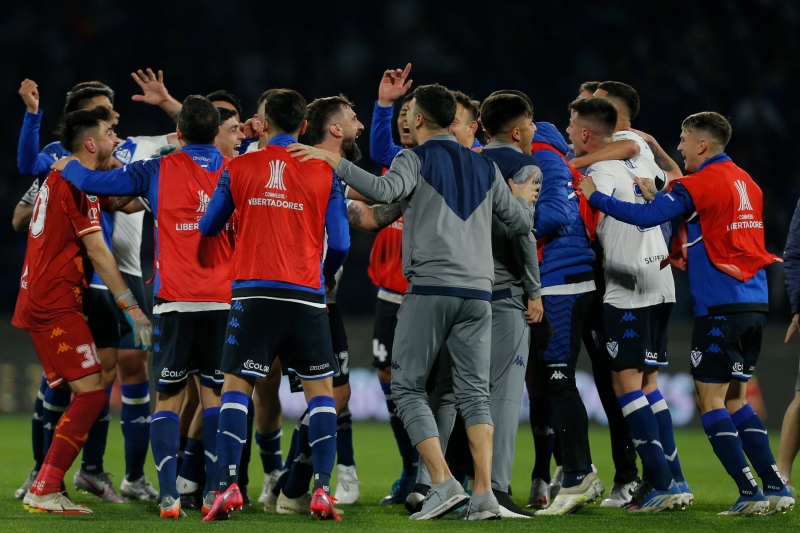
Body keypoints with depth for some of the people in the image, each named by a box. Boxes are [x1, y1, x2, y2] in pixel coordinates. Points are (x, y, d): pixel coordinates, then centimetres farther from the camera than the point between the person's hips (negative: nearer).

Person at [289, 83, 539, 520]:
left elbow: (384, 190, -21)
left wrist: (333, 160, -14)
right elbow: (522, 223, 21)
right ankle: (484, 493, -6)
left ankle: (443, 482, -11)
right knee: (474, 392, 5)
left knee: (407, 386, 3)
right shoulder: (485, 168, 16)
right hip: (478, 292, 5)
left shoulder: (416, 159, 0)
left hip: (429, 290, -5)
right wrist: (522, 198, 42)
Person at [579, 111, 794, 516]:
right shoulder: (746, 182, 14)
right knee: (735, 399, 15)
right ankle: (776, 488, 8)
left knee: (711, 400, -3)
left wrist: (595, 196, -7)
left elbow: (646, 216, -18)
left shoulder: (702, 183, -10)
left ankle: (750, 493, -9)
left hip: (720, 307, -8)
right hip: (755, 303, 8)